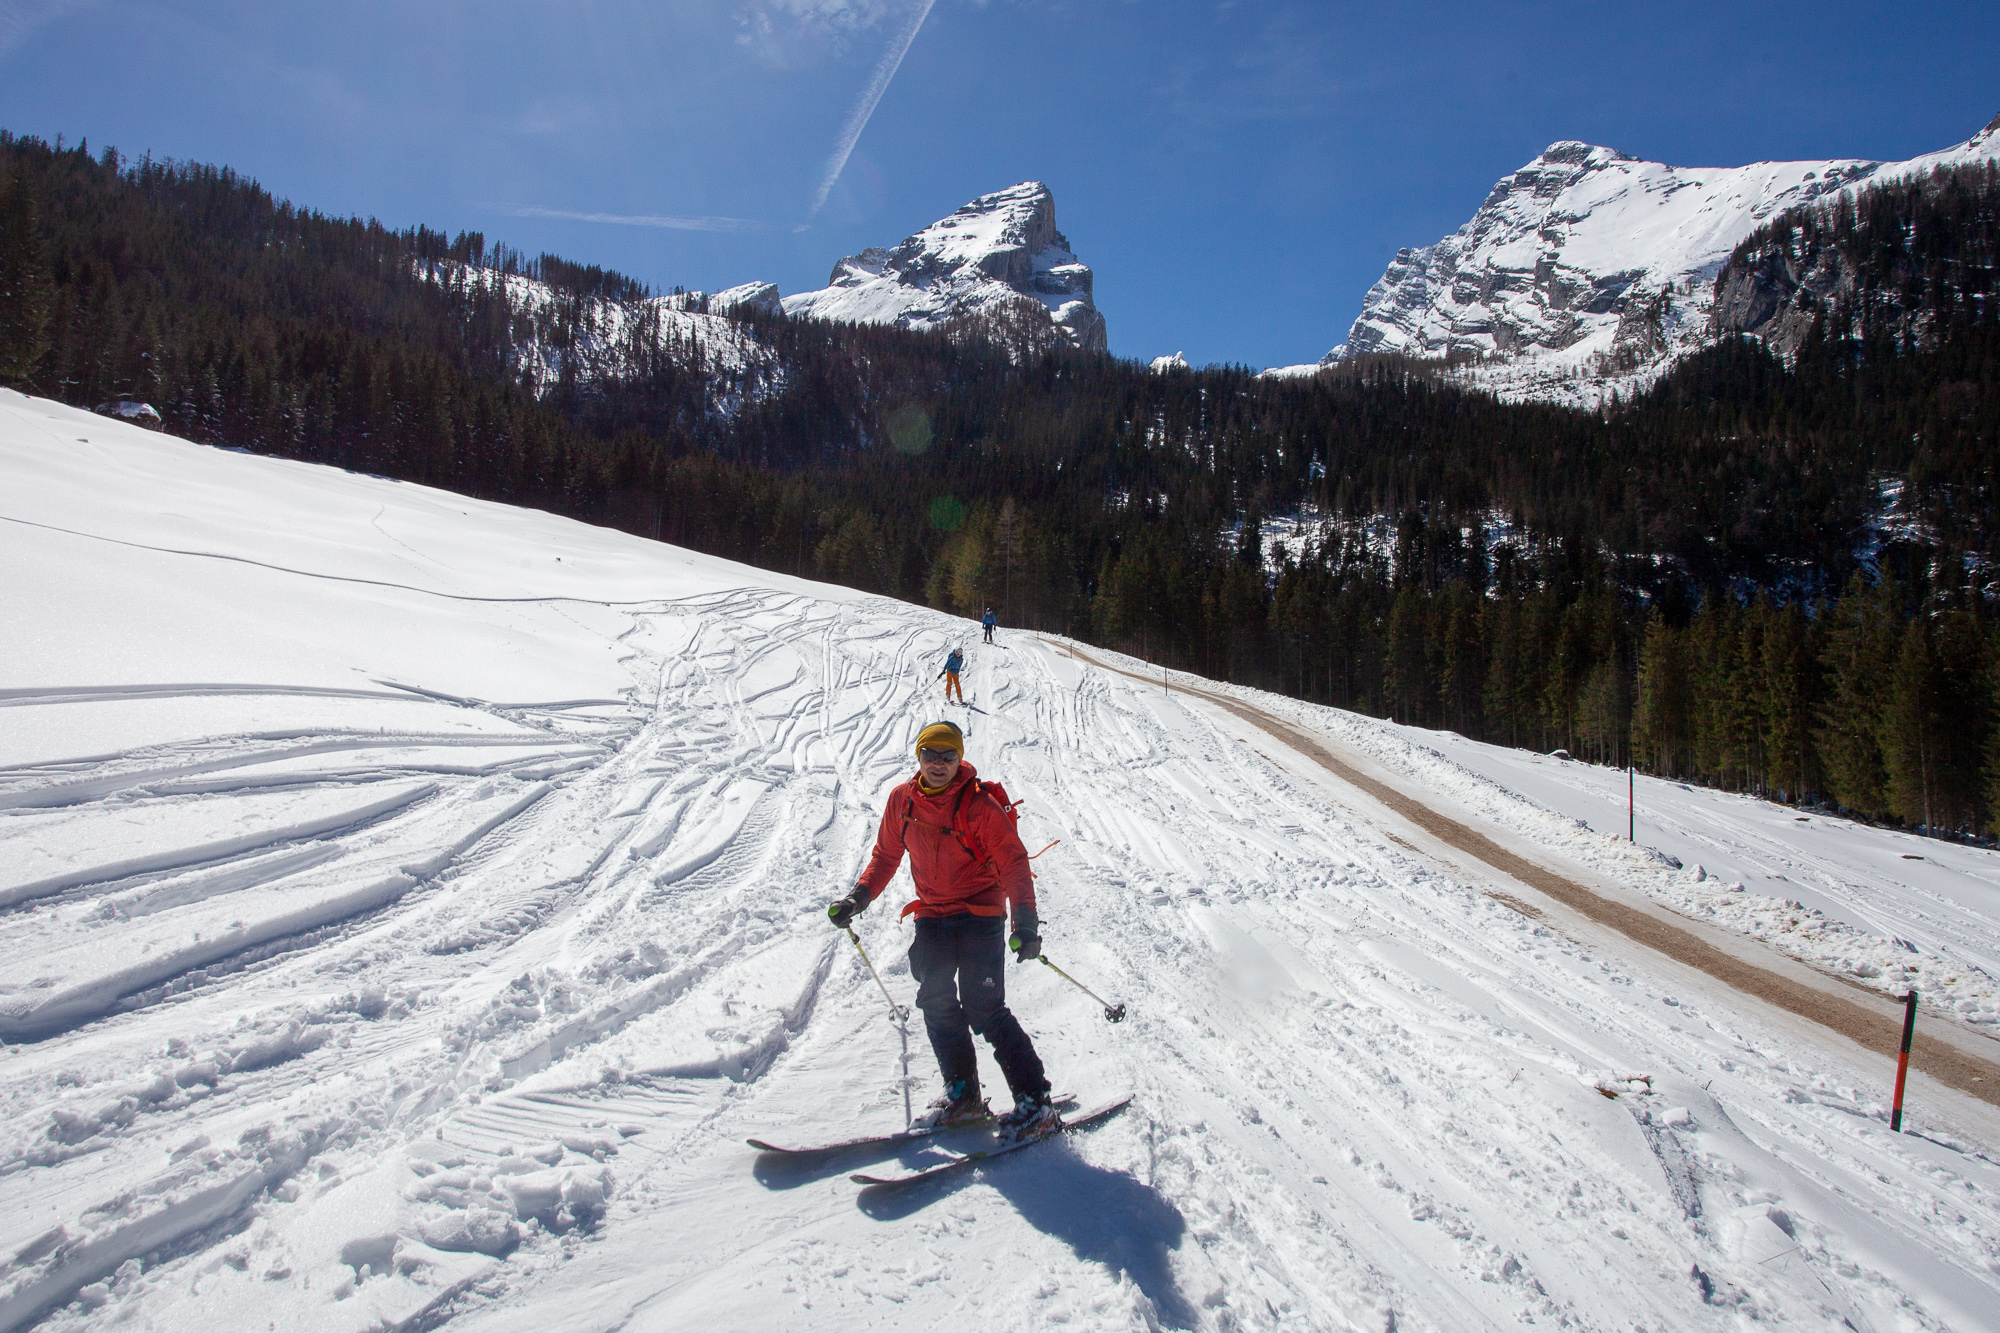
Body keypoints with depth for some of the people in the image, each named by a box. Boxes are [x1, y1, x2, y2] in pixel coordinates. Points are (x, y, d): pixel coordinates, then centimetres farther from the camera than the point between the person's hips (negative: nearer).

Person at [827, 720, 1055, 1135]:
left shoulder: (979, 805, -13)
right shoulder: (902, 800, 2)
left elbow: (1013, 863, -13)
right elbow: (886, 854, 16)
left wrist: (1024, 920, -24)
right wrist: (860, 896, 4)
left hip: (980, 914, -5)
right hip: (933, 915, 5)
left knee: (983, 1009, -11)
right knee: (936, 1002, -3)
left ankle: (1034, 1100, -3)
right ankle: (963, 1094, 10)